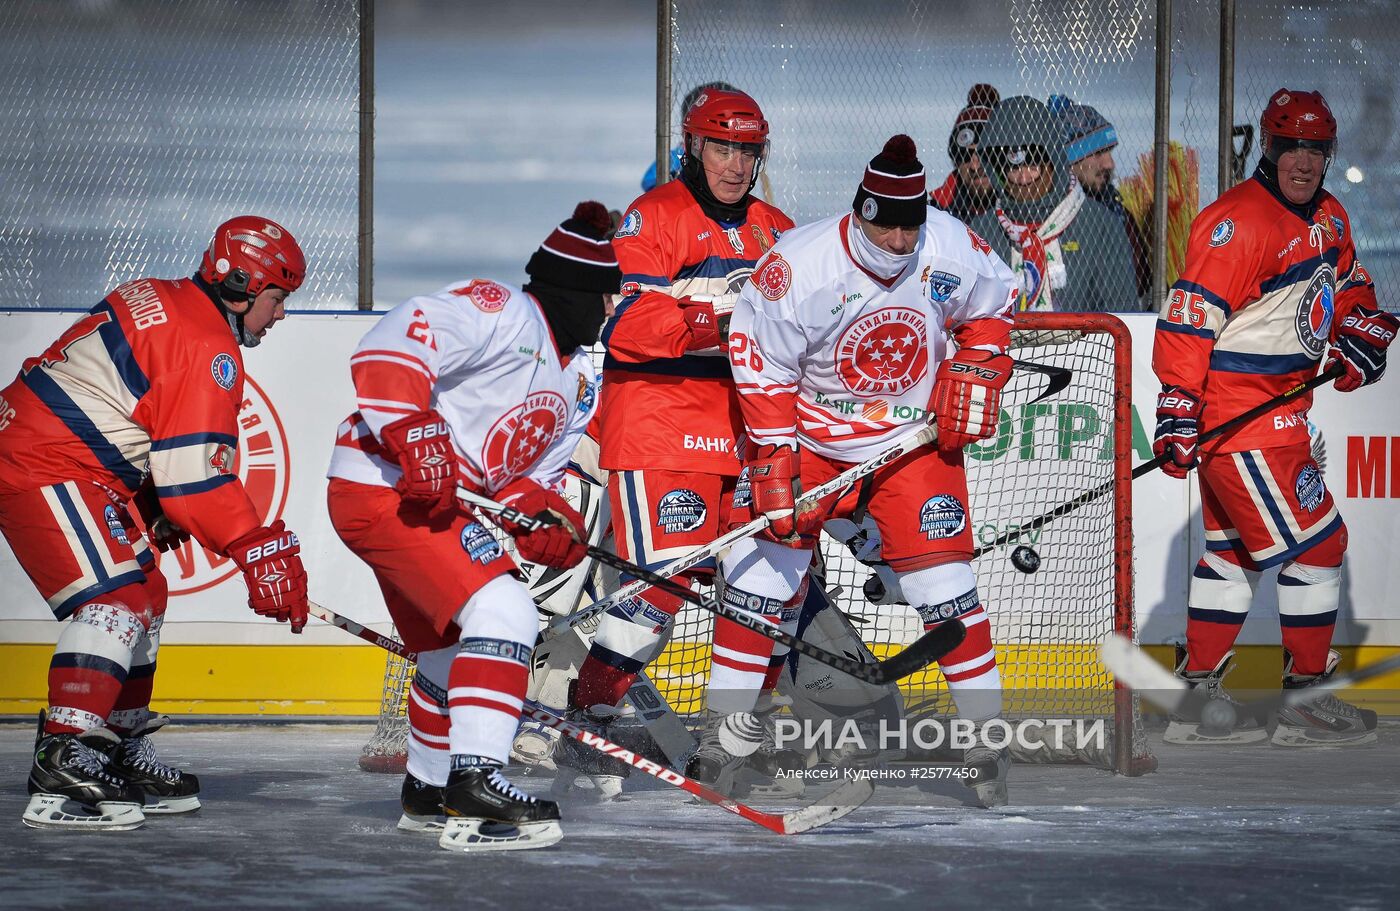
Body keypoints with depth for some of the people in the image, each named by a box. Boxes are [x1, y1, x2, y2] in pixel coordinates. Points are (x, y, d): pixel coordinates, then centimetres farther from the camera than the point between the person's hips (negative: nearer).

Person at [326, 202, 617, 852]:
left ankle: (429, 792, 42)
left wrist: (544, 517, -6)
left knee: (451, 645, 23)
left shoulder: (579, 377, 18)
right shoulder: (498, 312, -13)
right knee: (501, 613, -21)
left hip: (439, 504, 11)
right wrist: (414, 432, -35)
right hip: (383, 487, -11)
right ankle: (474, 785, -28)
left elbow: (532, 475, 16)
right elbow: (388, 347, -25)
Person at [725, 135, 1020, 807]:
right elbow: (761, 368, -15)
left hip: (914, 440, 1)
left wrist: (973, 376, -4)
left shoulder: (952, 249, -14)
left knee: (945, 588, -6)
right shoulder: (801, 265, -24)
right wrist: (776, 464, -18)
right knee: (763, 570, -7)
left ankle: (988, 743, 4)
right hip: (810, 434, -1)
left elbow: (992, 307, 9)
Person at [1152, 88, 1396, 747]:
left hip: (1280, 407, 10)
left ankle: (1196, 694, 22)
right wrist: (1178, 409, -25)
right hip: (1234, 414, -10)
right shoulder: (1237, 222, -19)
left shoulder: (1328, 218, 10)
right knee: (1315, 542, -7)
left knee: (1234, 548, 14)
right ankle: (1306, 701, 1)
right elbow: (1189, 318, -22)